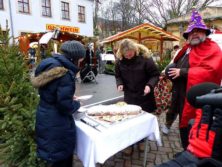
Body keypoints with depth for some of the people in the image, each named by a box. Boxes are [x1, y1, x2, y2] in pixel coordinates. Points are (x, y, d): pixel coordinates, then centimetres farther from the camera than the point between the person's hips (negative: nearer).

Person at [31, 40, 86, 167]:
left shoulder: (51, 64, 3)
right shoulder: (66, 74, -25)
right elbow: (65, 106, -25)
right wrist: (77, 104, -5)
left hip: (45, 118, 9)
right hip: (56, 124, -9)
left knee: (57, 156, 27)